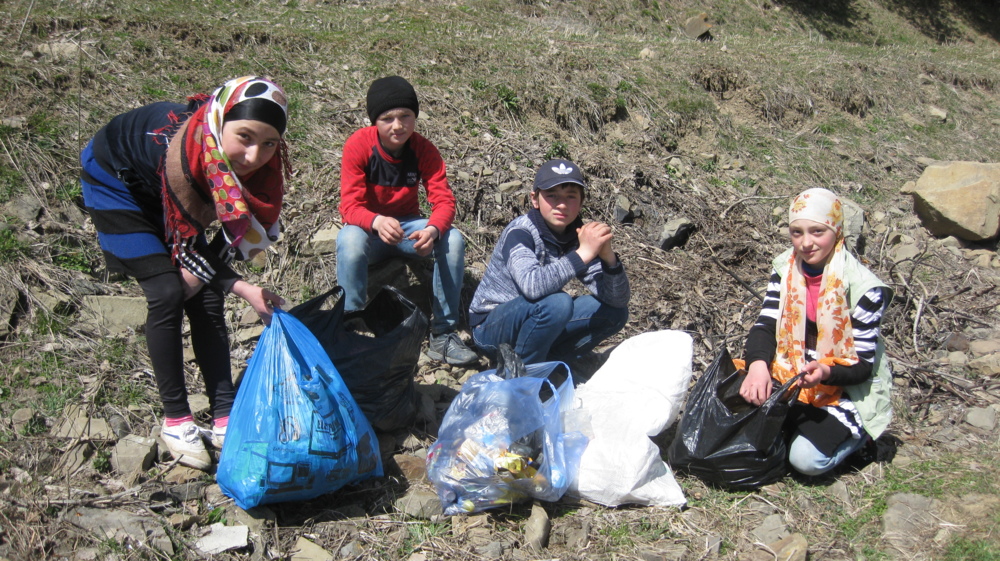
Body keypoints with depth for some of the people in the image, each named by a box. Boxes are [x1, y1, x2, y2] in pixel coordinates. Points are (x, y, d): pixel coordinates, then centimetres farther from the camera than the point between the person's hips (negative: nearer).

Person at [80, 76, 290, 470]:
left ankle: (224, 418, 1)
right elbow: (188, 246, -29)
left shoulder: (263, 159, -26)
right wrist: (242, 288, -31)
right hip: (116, 182, -5)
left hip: (164, 189, 5)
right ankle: (175, 420, -2)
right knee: (167, 294, -15)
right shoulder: (186, 153, -41)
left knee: (206, 297, -4)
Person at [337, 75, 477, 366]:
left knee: (453, 240, -27)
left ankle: (443, 334, -18)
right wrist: (377, 222, -49)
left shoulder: (424, 150, -12)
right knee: (349, 241, -38)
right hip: (367, 227, -2)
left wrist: (433, 229, -43)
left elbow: (444, 200, -19)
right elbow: (350, 205, -25)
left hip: (408, 225, 2)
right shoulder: (358, 145, -19)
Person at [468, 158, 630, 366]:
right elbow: (532, 286, -41)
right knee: (557, 302, -33)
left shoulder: (578, 235, -4)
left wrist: (608, 257, -28)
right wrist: (583, 253, -42)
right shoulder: (519, 232, -20)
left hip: (536, 323, 7)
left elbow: (619, 300, -10)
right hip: (492, 327, -6)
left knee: (614, 312, -6)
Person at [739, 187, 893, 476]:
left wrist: (826, 373, -39)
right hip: (792, 376, 5)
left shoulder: (864, 288, -19)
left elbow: (862, 366, -17)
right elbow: (765, 326, -10)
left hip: (847, 389, -5)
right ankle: (796, 423, 9)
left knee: (807, 459, -24)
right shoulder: (785, 269, -3)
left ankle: (854, 432, 8)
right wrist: (758, 364, -32)